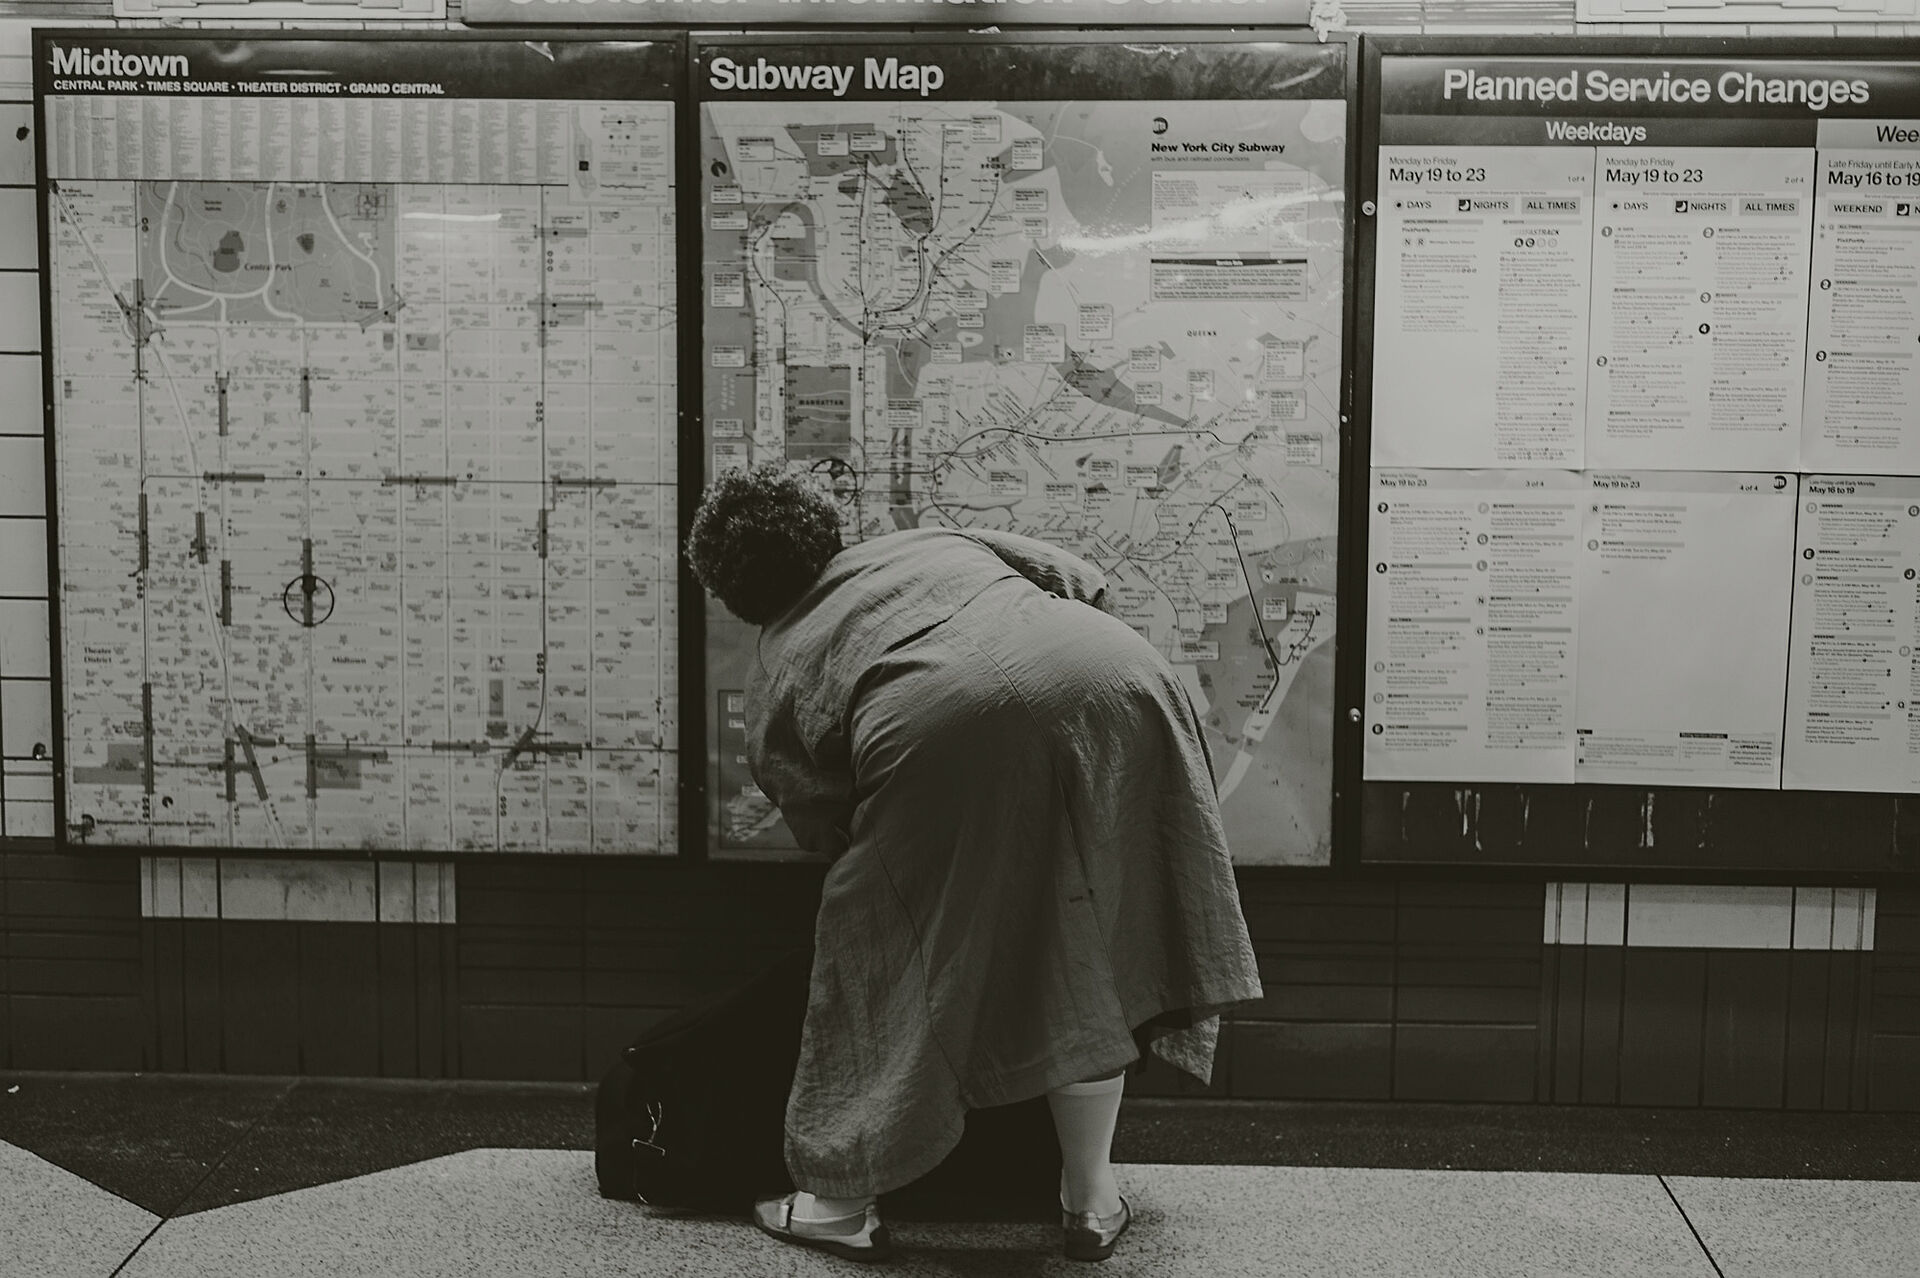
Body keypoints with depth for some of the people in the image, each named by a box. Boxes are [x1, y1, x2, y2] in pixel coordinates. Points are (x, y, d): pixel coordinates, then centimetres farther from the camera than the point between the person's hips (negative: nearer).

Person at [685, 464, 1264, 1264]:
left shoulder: (777, 674, 25)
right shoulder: (934, 543, 36)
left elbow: (826, 832, 21)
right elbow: (1083, 582, 34)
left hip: (945, 732, -4)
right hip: (1113, 679, 4)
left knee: (883, 954, 16)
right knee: (1090, 957, 19)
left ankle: (842, 1204, 28)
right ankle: (1091, 1203, 30)